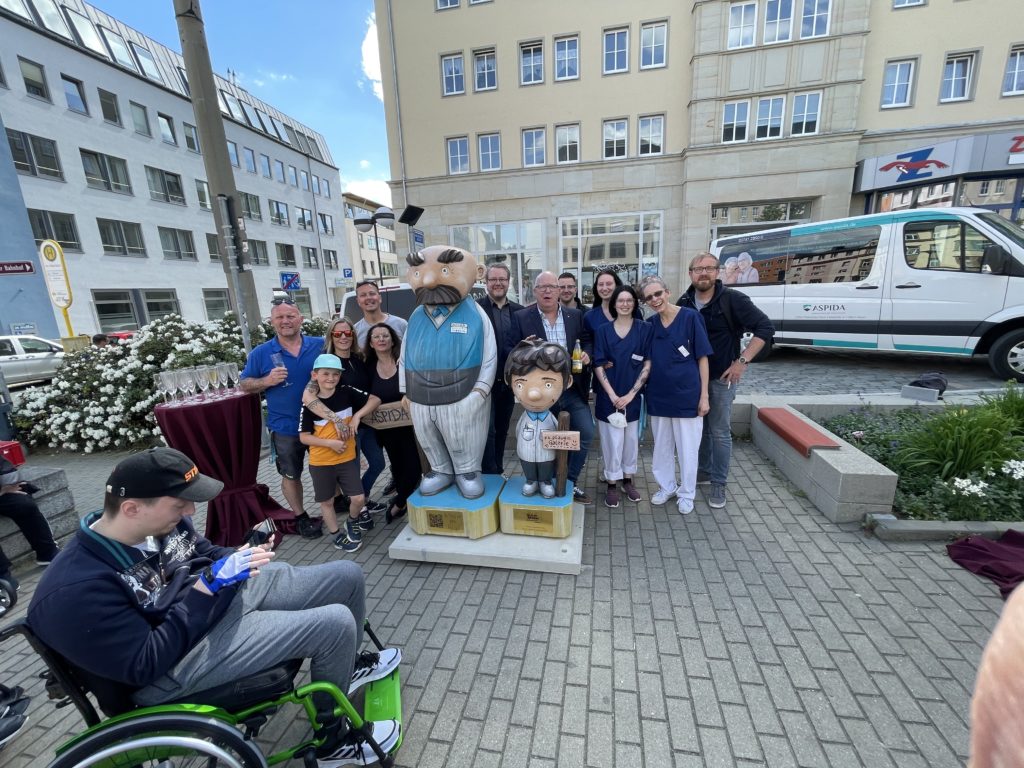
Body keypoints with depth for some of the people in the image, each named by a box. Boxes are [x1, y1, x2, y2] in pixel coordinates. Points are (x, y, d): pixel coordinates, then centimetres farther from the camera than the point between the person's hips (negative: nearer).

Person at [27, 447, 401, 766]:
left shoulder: (159, 520, -3)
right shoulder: (76, 591, -24)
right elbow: (144, 665, -22)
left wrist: (242, 557, -7)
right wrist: (208, 587, -24)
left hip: (229, 592, 8)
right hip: (180, 661, -7)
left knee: (347, 575, 4)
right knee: (336, 624, -22)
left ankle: (347, 666, 33)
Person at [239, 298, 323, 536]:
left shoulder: (320, 345, -4)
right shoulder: (261, 353, -5)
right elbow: (244, 384, 2)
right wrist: (267, 381, -17)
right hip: (286, 428, 0)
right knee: (291, 475, 14)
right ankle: (301, 517, 34)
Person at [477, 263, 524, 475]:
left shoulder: (519, 311, 6)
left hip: (508, 381, 5)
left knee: (502, 431, 16)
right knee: (487, 431, -1)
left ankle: (498, 473, 31)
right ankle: (489, 476, 12)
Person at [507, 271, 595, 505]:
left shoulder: (575, 315, 4)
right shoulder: (521, 317, -4)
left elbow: (587, 339, 15)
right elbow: (509, 350, -4)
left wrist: (587, 353, -6)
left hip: (572, 387, 3)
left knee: (586, 433, 1)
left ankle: (570, 482, 21)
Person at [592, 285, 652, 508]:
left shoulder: (645, 329, -1)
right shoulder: (603, 330, 0)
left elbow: (648, 364, -4)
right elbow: (598, 366, -3)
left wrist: (631, 394, -11)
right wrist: (612, 394, -12)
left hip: (634, 396, 1)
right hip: (609, 396, -1)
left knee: (631, 439, 12)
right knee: (612, 440, 3)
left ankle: (627, 480, 30)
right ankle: (612, 484, 17)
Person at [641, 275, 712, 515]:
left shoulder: (690, 317, -7)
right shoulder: (650, 324, 3)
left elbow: (702, 358, -6)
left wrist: (704, 395, -8)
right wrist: (645, 387, 3)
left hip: (687, 395, -3)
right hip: (658, 396, 4)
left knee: (687, 448, 8)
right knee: (662, 446, 14)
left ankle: (686, 493, 26)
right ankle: (666, 487, 33)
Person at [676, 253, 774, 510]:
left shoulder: (733, 299, -12)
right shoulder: (684, 302, 1)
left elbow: (765, 328, -12)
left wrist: (742, 361, -18)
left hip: (722, 377, -4)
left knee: (720, 431, 2)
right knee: (700, 427, 15)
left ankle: (718, 484, 15)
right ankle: (703, 471, 33)